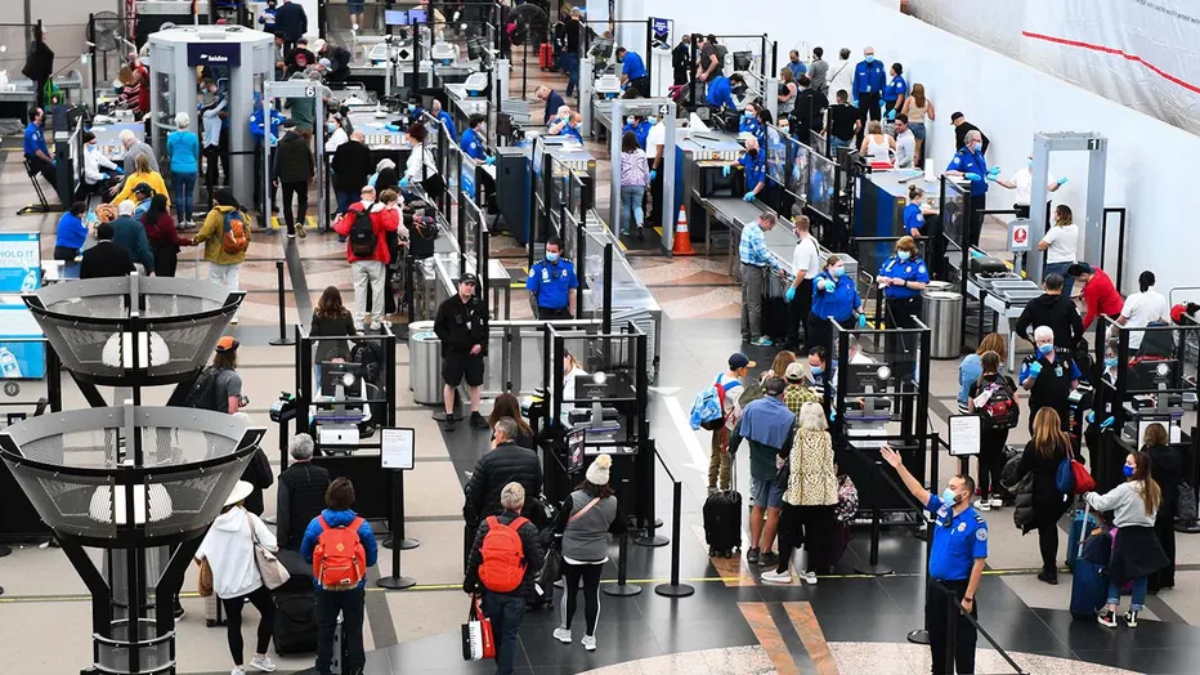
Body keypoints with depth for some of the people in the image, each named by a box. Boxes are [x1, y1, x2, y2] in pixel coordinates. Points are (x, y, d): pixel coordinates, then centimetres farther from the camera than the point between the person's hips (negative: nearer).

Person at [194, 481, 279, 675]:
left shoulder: (216, 524, -1)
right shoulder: (250, 519, -9)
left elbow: (200, 556, -3)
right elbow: (272, 546, -14)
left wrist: (212, 573, 16)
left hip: (225, 585, 3)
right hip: (250, 581, -3)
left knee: (233, 624, 14)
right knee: (268, 611, 19)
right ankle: (260, 657, 21)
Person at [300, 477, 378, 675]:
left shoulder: (316, 525, -13)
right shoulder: (362, 526, -14)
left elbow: (306, 556, -1)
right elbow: (372, 559, -4)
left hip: (325, 588, 1)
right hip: (354, 588, 0)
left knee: (325, 631, 16)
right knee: (354, 631, 14)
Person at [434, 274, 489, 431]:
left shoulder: (479, 305, 2)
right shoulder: (448, 305, -7)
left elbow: (485, 328, 10)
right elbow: (438, 327, -3)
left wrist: (481, 344, -4)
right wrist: (450, 340, -12)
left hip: (474, 351, 3)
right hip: (453, 351, -3)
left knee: (475, 383, 8)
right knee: (450, 384, 2)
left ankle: (475, 415, 18)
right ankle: (449, 417, 10)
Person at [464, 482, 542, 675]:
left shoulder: (487, 524, -6)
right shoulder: (527, 528, -14)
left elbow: (475, 558, -3)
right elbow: (537, 562, -11)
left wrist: (470, 585, 9)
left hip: (490, 590, 3)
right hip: (516, 593, -3)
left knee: (495, 632, 20)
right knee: (509, 635, 7)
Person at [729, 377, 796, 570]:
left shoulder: (752, 408, -7)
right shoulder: (788, 417, -16)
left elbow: (737, 433, -2)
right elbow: (791, 448, -14)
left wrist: (732, 452, 14)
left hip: (757, 466, 3)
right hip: (778, 469, -3)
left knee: (757, 507, 19)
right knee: (773, 511, 6)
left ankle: (754, 549, 22)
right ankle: (765, 553, 12)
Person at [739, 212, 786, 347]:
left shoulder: (749, 227, 11)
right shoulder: (756, 232, -21)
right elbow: (763, 253, -26)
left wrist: (769, 264, 17)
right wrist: (777, 267, -19)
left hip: (746, 268, 10)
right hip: (754, 270, -10)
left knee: (747, 303, 16)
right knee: (755, 305, -4)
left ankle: (746, 334, 23)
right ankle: (755, 337, 1)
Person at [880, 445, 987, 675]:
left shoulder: (975, 523, -17)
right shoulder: (942, 509, 2)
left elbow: (979, 562, -17)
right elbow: (918, 491, 5)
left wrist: (968, 597, -19)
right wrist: (899, 466, -5)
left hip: (958, 589, -7)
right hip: (935, 586, 7)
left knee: (962, 640, 1)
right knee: (937, 637, 17)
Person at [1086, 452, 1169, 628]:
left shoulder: (1126, 489, -16)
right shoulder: (1154, 489, 6)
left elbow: (1102, 503, -13)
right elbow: (1156, 510, 14)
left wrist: (1088, 495, 6)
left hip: (1128, 536, -5)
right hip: (1147, 536, 5)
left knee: (1116, 574, 7)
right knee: (1141, 576, 11)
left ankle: (1111, 614, 4)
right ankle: (1133, 615, 17)